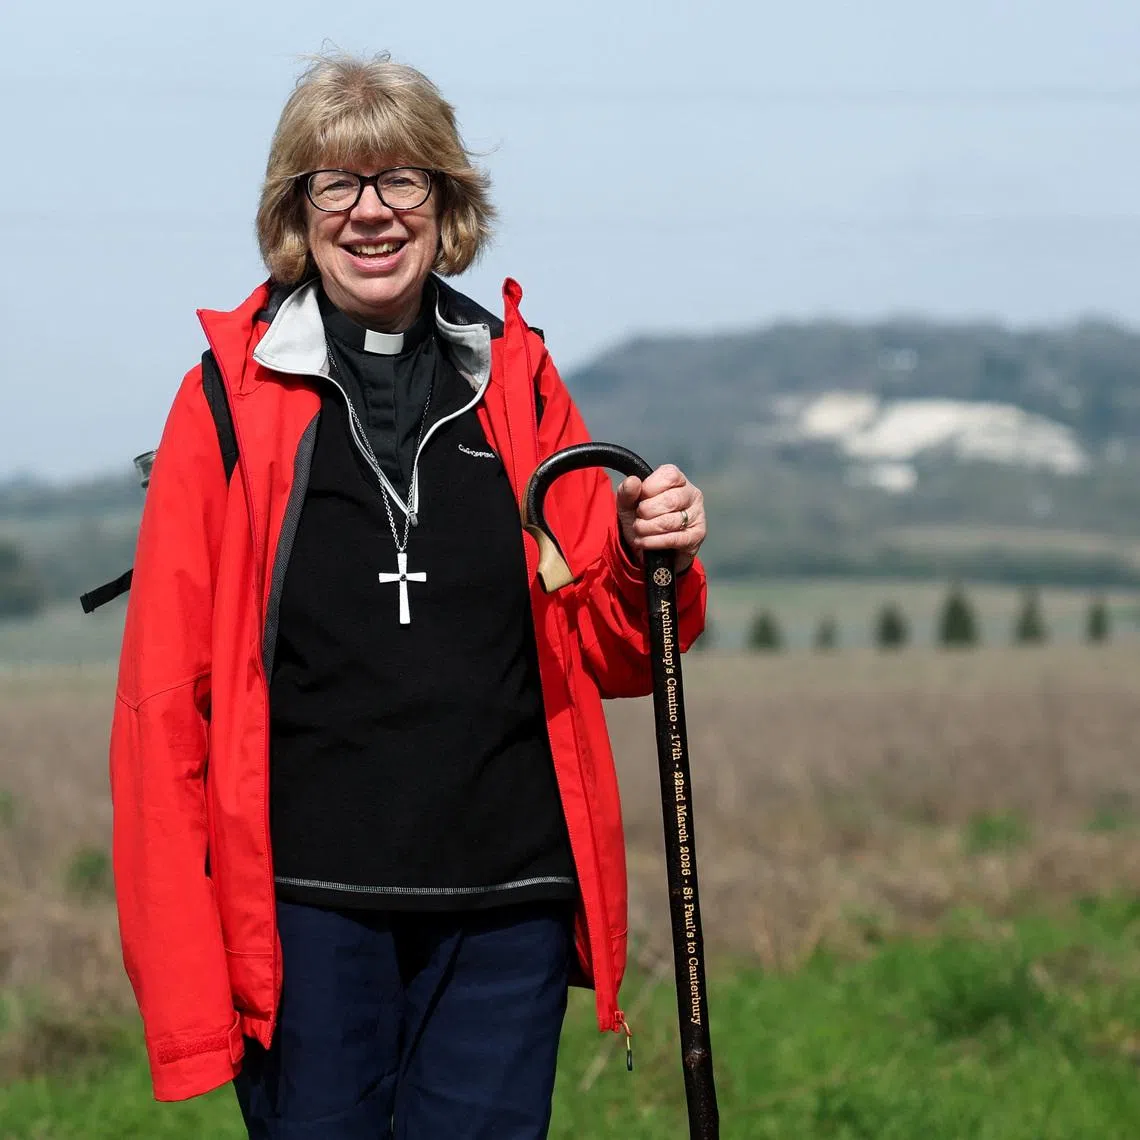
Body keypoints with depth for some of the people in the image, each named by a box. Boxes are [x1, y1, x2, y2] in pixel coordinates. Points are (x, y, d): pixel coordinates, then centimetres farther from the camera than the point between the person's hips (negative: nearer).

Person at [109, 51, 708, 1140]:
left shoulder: (517, 380, 10)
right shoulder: (232, 395, 1)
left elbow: (603, 655, 14)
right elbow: (164, 693, -2)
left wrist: (648, 561, -8)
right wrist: (181, 974, -9)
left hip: (506, 898, 2)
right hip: (306, 905, -2)